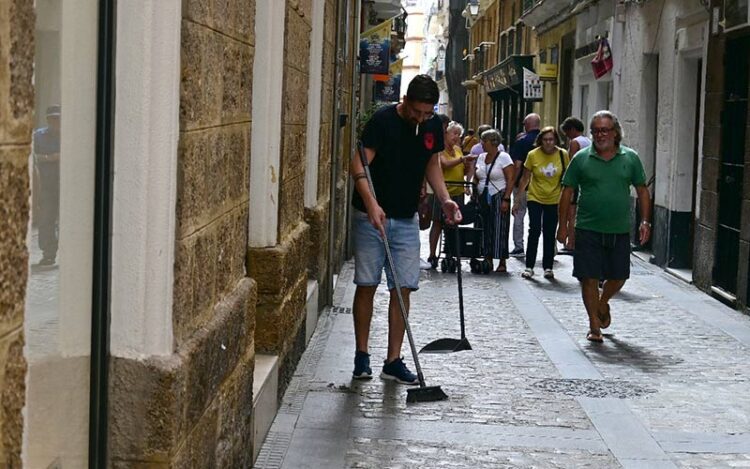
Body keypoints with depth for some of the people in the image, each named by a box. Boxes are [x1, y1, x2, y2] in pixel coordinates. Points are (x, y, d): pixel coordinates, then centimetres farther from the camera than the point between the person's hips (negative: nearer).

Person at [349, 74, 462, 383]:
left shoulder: (434, 126, 3)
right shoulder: (383, 120, -14)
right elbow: (358, 164, -19)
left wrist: (444, 199, 2)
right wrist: (371, 203, -34)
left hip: (407, 219, 4)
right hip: (371, 216, -4)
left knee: (403, 288, 1)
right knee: (367, 284, 1)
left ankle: (393, 361, 7)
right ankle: (362, 355, 14)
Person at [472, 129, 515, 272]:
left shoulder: (503, 157, -6)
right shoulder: (481, 157, 12)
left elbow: (511, 180, -10)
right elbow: (476, 179, 18)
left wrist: (506, 199, -16)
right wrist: (474, 196, 7)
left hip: (498, 198, -6)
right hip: (483, 199, 6)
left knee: (499, 229, -5)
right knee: (485, 229, 4)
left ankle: (502, 263, -1)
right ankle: (487, 260, 10)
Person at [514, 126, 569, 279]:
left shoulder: (563, 155, -5)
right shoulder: (533, 155, -7)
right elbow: (525, 178, 1)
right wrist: (517, 199, 1)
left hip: (554, 200, 1)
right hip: (535, 198, -1)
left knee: (550, 234, 5)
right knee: (534, 230, -10)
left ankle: (548, 267, 14)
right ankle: (529, 267, -2)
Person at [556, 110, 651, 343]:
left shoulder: (630, 158, 4)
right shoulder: (581, 158, 0)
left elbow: (642, 190, 9)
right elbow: (567, 192, 3)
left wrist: (645, 221, 1)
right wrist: (563, 225, 0)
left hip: (620, 230, 2)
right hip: (588, 230, -2)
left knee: (619, 277, 10)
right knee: (589, 278, -1)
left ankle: (602, 303, 40)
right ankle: (594, 325, 11)